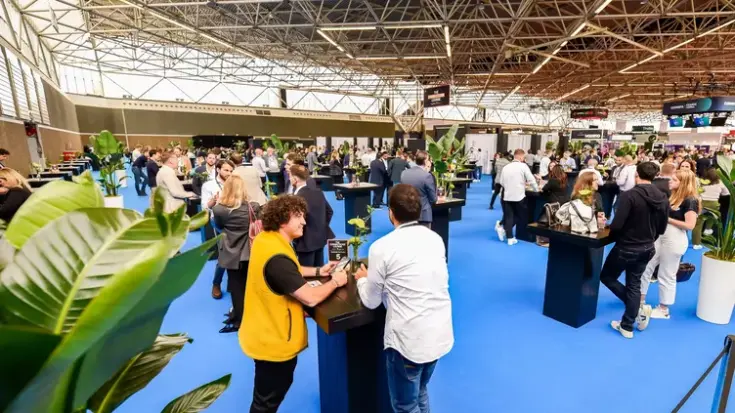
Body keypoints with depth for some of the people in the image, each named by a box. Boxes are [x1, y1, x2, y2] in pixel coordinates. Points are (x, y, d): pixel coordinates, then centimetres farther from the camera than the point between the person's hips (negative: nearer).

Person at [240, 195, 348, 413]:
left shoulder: (266, 239, -2)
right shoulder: (276, 256, -33)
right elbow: (310, 298, -31)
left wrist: (318, 271, 5)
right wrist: (335, 281, -13)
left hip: (268, 333, 9)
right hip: (273, 339, -9)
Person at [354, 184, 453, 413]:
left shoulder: (382, 247, -15)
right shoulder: (436, 238, 2)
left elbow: (371, 301, -4)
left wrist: (363, 279, 17)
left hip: (409, 340, -6)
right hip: (441, 333, 6)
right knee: (420, 392, 29)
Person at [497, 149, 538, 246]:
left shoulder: (506, 167, 6)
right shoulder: (523, 166, -7)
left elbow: (501, 182, 9)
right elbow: (531, 179, -8)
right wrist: (536, 189, 9)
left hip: (507, 196, 4)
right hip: (519, 196, -4)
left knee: (508, 216, 9)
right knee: (520, 216, 11)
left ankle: (510, 238, 6)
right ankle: (503, 229, -3)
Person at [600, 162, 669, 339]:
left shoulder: (629, 195, -22)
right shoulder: (663, 199, 0)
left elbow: (616, 225, -24)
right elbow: (662, 228, 8)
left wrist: (612, 236, -3)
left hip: (626, 248, -7)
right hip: (646, 249, 7)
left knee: (607, 276, 16)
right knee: (634, 285, 17)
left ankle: (638, 310, 11)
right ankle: (627, 326, 25)